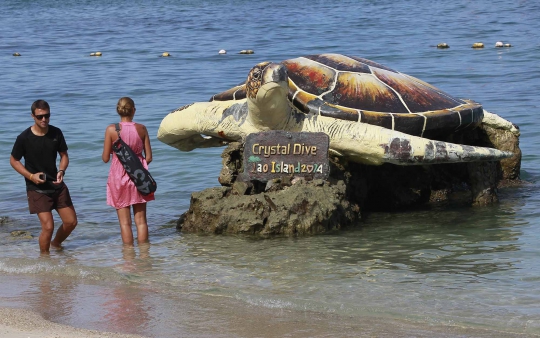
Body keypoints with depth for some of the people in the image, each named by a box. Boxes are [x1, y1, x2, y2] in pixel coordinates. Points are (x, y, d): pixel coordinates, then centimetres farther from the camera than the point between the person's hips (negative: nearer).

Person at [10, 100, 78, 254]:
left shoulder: (56, 133, -3)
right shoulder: (24, 138, -14)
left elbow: (64, 155, 8)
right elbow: (14, 160, -3)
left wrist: (61, 171, -12)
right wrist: (31, 176, -15)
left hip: (57, 185, 5)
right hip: (37, 189, -5)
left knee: (71, 222, 8)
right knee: (48, 226, -13)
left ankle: (56, 244, 36)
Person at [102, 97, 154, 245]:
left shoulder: (111, 130, -10)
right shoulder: (141, 129, -5)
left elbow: (105, 158, -6)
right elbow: (148, 157, -1)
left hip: (119, 177, -2)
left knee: (125, 222, 4)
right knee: (141, 220, 9)